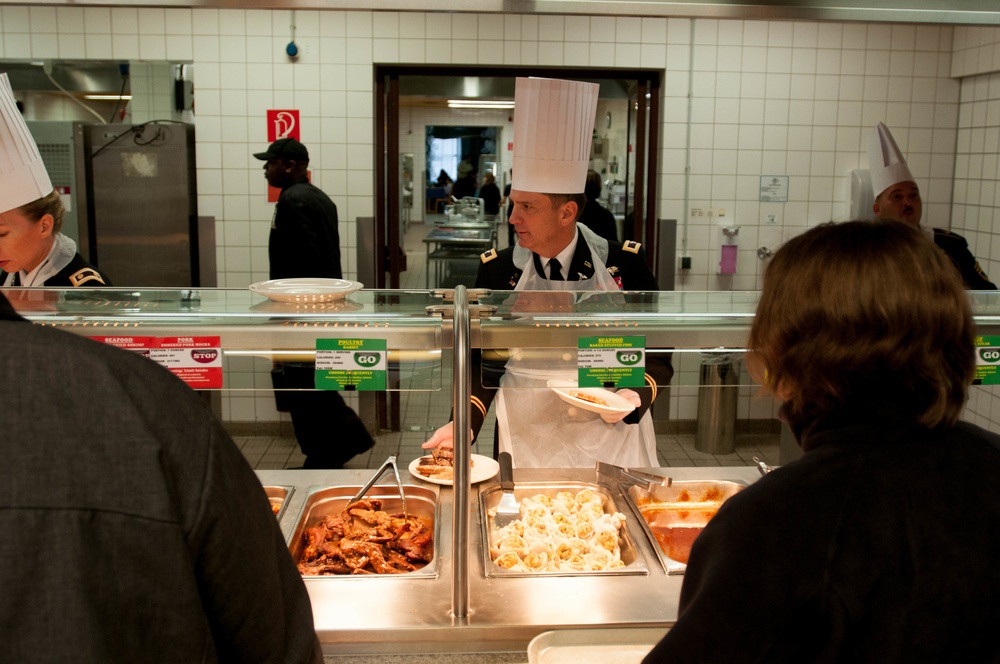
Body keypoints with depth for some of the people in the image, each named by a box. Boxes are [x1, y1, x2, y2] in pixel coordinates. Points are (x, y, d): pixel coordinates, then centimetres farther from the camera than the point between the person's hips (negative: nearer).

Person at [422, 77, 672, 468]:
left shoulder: (626, 265, -6)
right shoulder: (498, 271, -3)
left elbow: (658, 354, 2)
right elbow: (482, 362, 2)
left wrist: (635, 396, -16)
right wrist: (463, 424, -12)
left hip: (611, 440, 0)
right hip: (526, 447, 1)